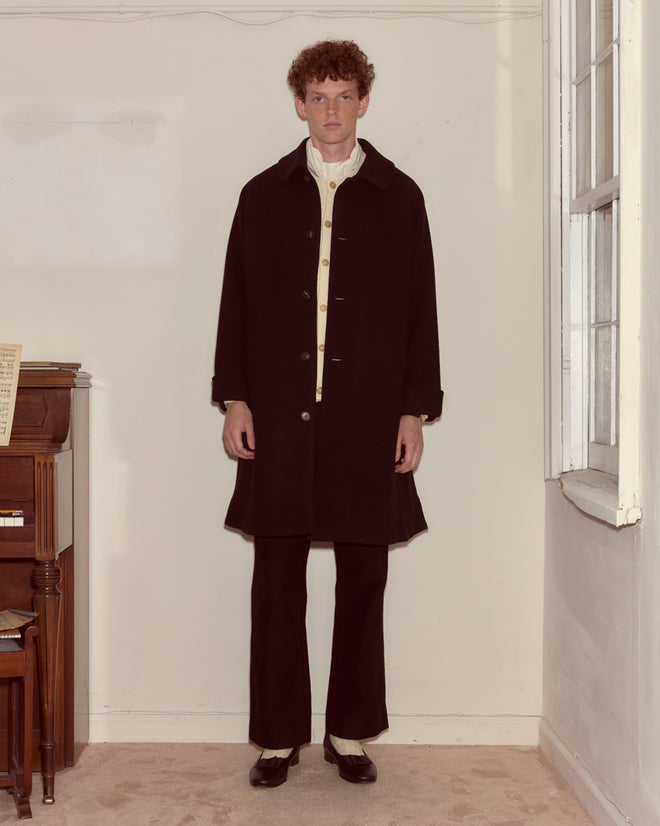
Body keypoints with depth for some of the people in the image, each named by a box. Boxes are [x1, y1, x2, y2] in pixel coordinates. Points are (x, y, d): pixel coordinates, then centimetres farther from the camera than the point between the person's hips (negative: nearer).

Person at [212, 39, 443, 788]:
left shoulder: (397, 196, 7)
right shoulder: (265, 194, 10)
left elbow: (419, 308, 5)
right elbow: (238, 301, 8)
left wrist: (415, 410, -1)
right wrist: (234, 400, 0)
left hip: (368, 416, 0)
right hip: (281, 416, 1)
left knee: (363, 578, 6)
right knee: (276, 579, 4)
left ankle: (350, 732, 20)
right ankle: (278, 738, 17)